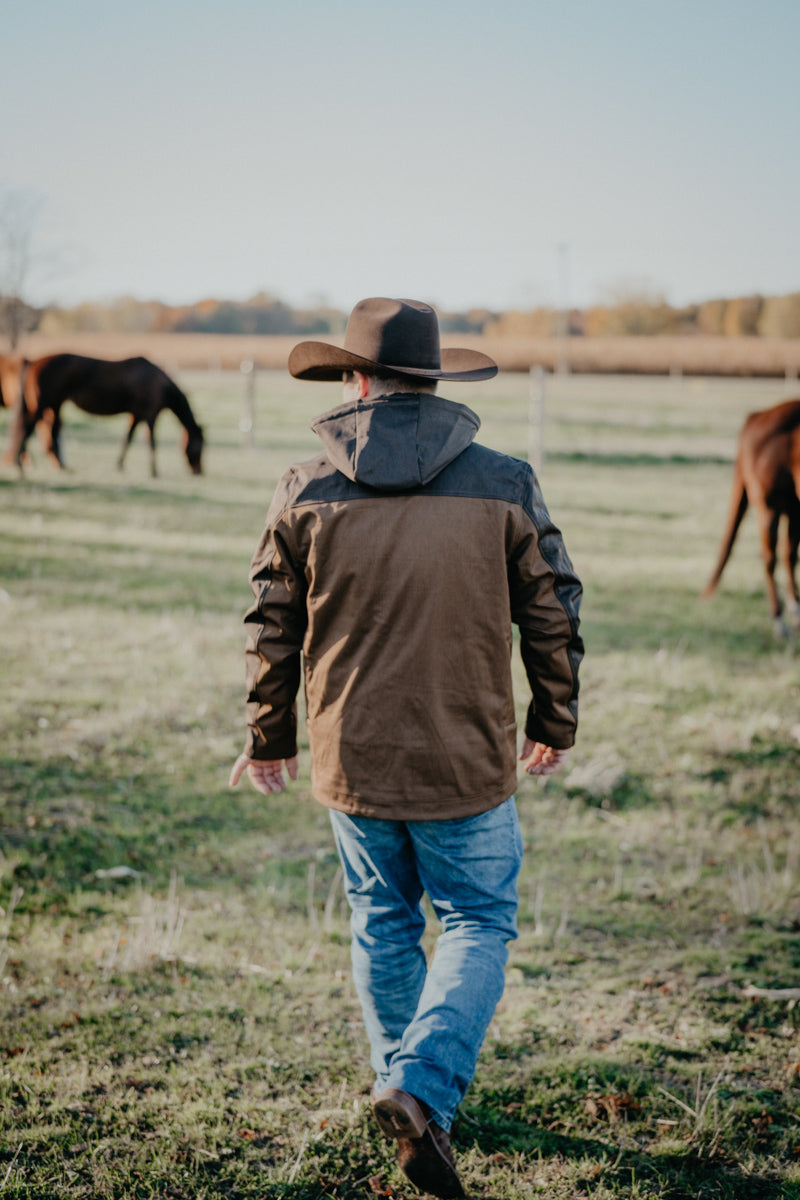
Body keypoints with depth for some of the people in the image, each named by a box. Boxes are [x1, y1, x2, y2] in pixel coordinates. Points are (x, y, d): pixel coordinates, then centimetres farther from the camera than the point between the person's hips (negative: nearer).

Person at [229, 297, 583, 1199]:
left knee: (382, 925, 19)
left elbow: (272, 628, 2)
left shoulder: (307, 491, -4)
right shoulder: (505, 486, -6)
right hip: (467, 761, -2)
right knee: (477, 925, 12)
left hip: (351, 758, 2)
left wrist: (269, 740, 15)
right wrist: (553, 726, 16)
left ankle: (405, 1083, 33)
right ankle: (425, 1089, -5)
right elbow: (553, 618, 1)